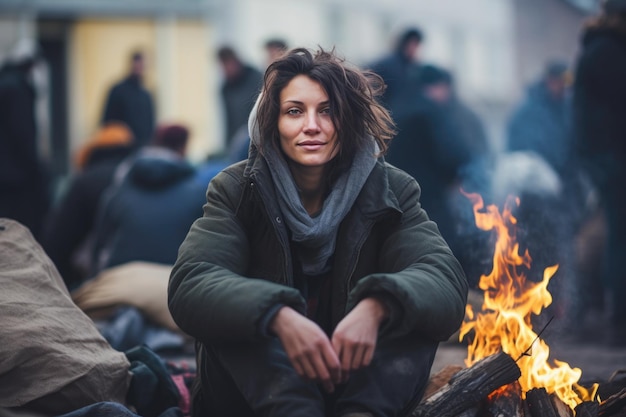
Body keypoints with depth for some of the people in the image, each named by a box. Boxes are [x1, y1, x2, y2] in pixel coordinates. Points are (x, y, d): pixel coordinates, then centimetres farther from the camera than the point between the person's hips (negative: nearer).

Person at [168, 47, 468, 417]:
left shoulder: (391, 191, -1)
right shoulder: (236, 190, -3)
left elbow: (446, 281, -18)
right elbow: (190, 285, -20)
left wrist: (376, 307, -41)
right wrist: (279, 317, -40)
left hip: (362, 379, 1)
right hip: (263, 382, 0)